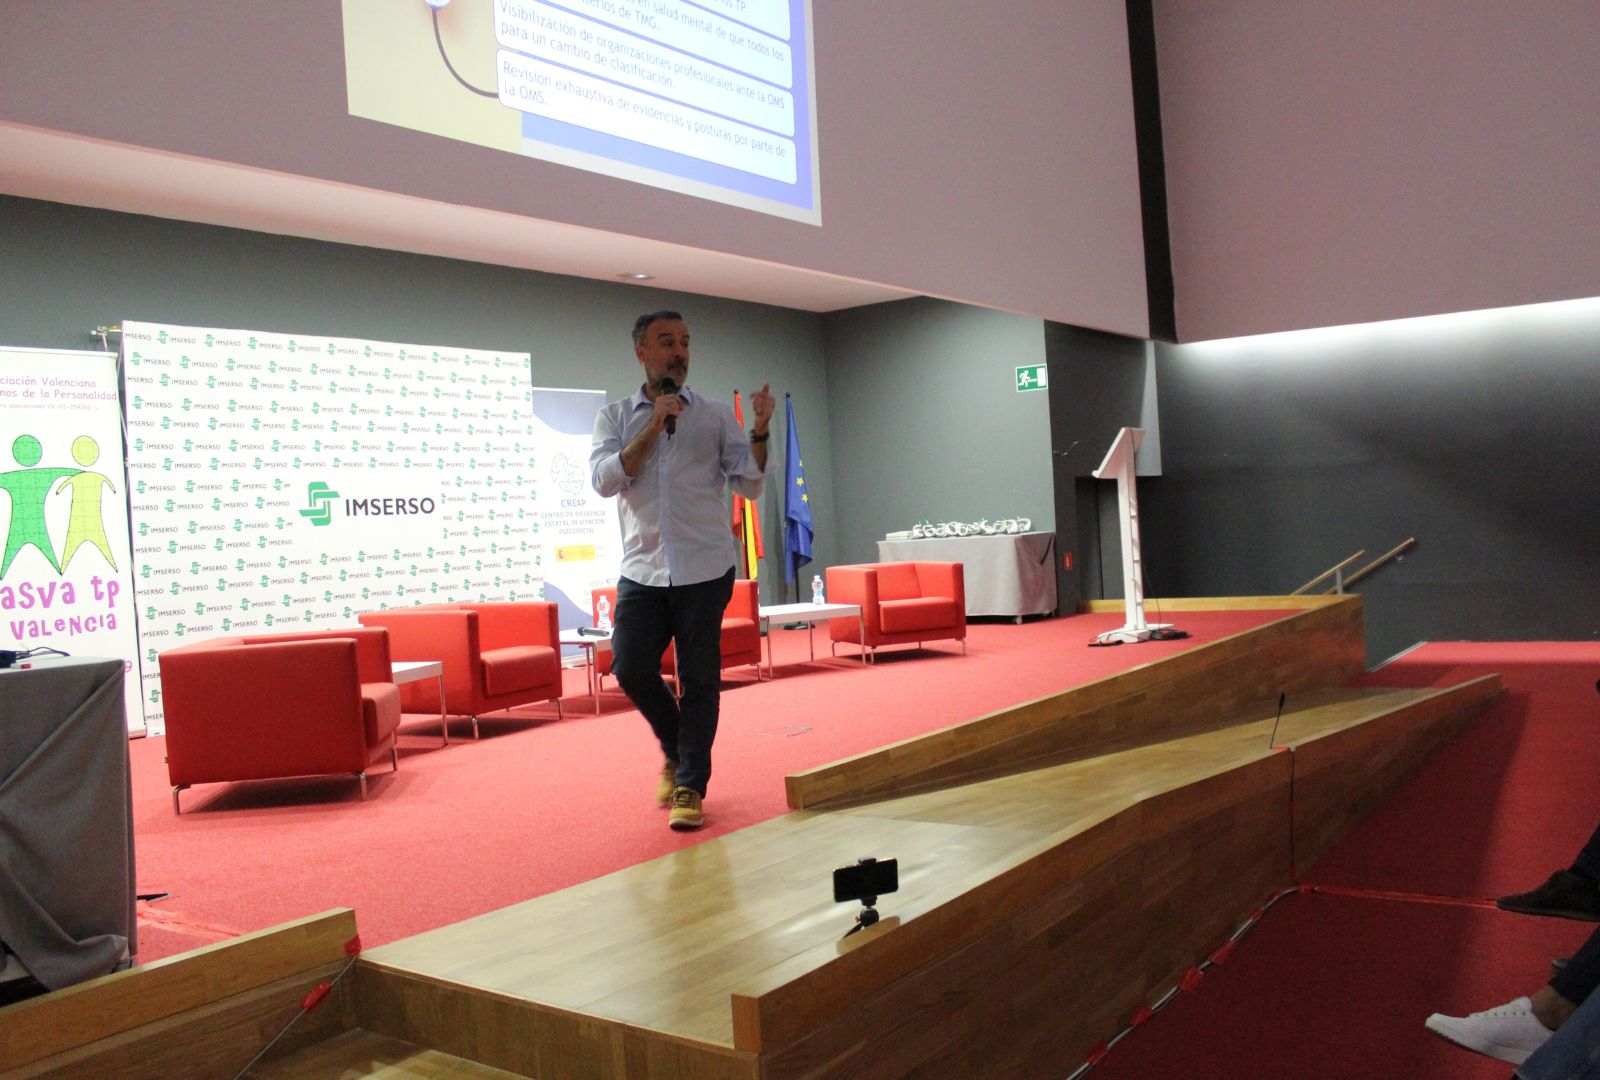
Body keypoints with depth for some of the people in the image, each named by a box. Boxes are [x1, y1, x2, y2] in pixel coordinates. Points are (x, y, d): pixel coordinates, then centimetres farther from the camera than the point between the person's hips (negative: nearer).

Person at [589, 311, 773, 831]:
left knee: (699, 678, 0)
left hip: (705, 568, -1)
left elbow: (749, 486, 3)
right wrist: (653, 427, -12)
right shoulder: (615, 417, 9)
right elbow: (604, 480, -7)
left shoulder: (715, 415, 7)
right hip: (642, 568, 1)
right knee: (630, 668, -3)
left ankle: (690, 787, 11)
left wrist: (760, 432, -12)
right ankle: (676, 749, 24)